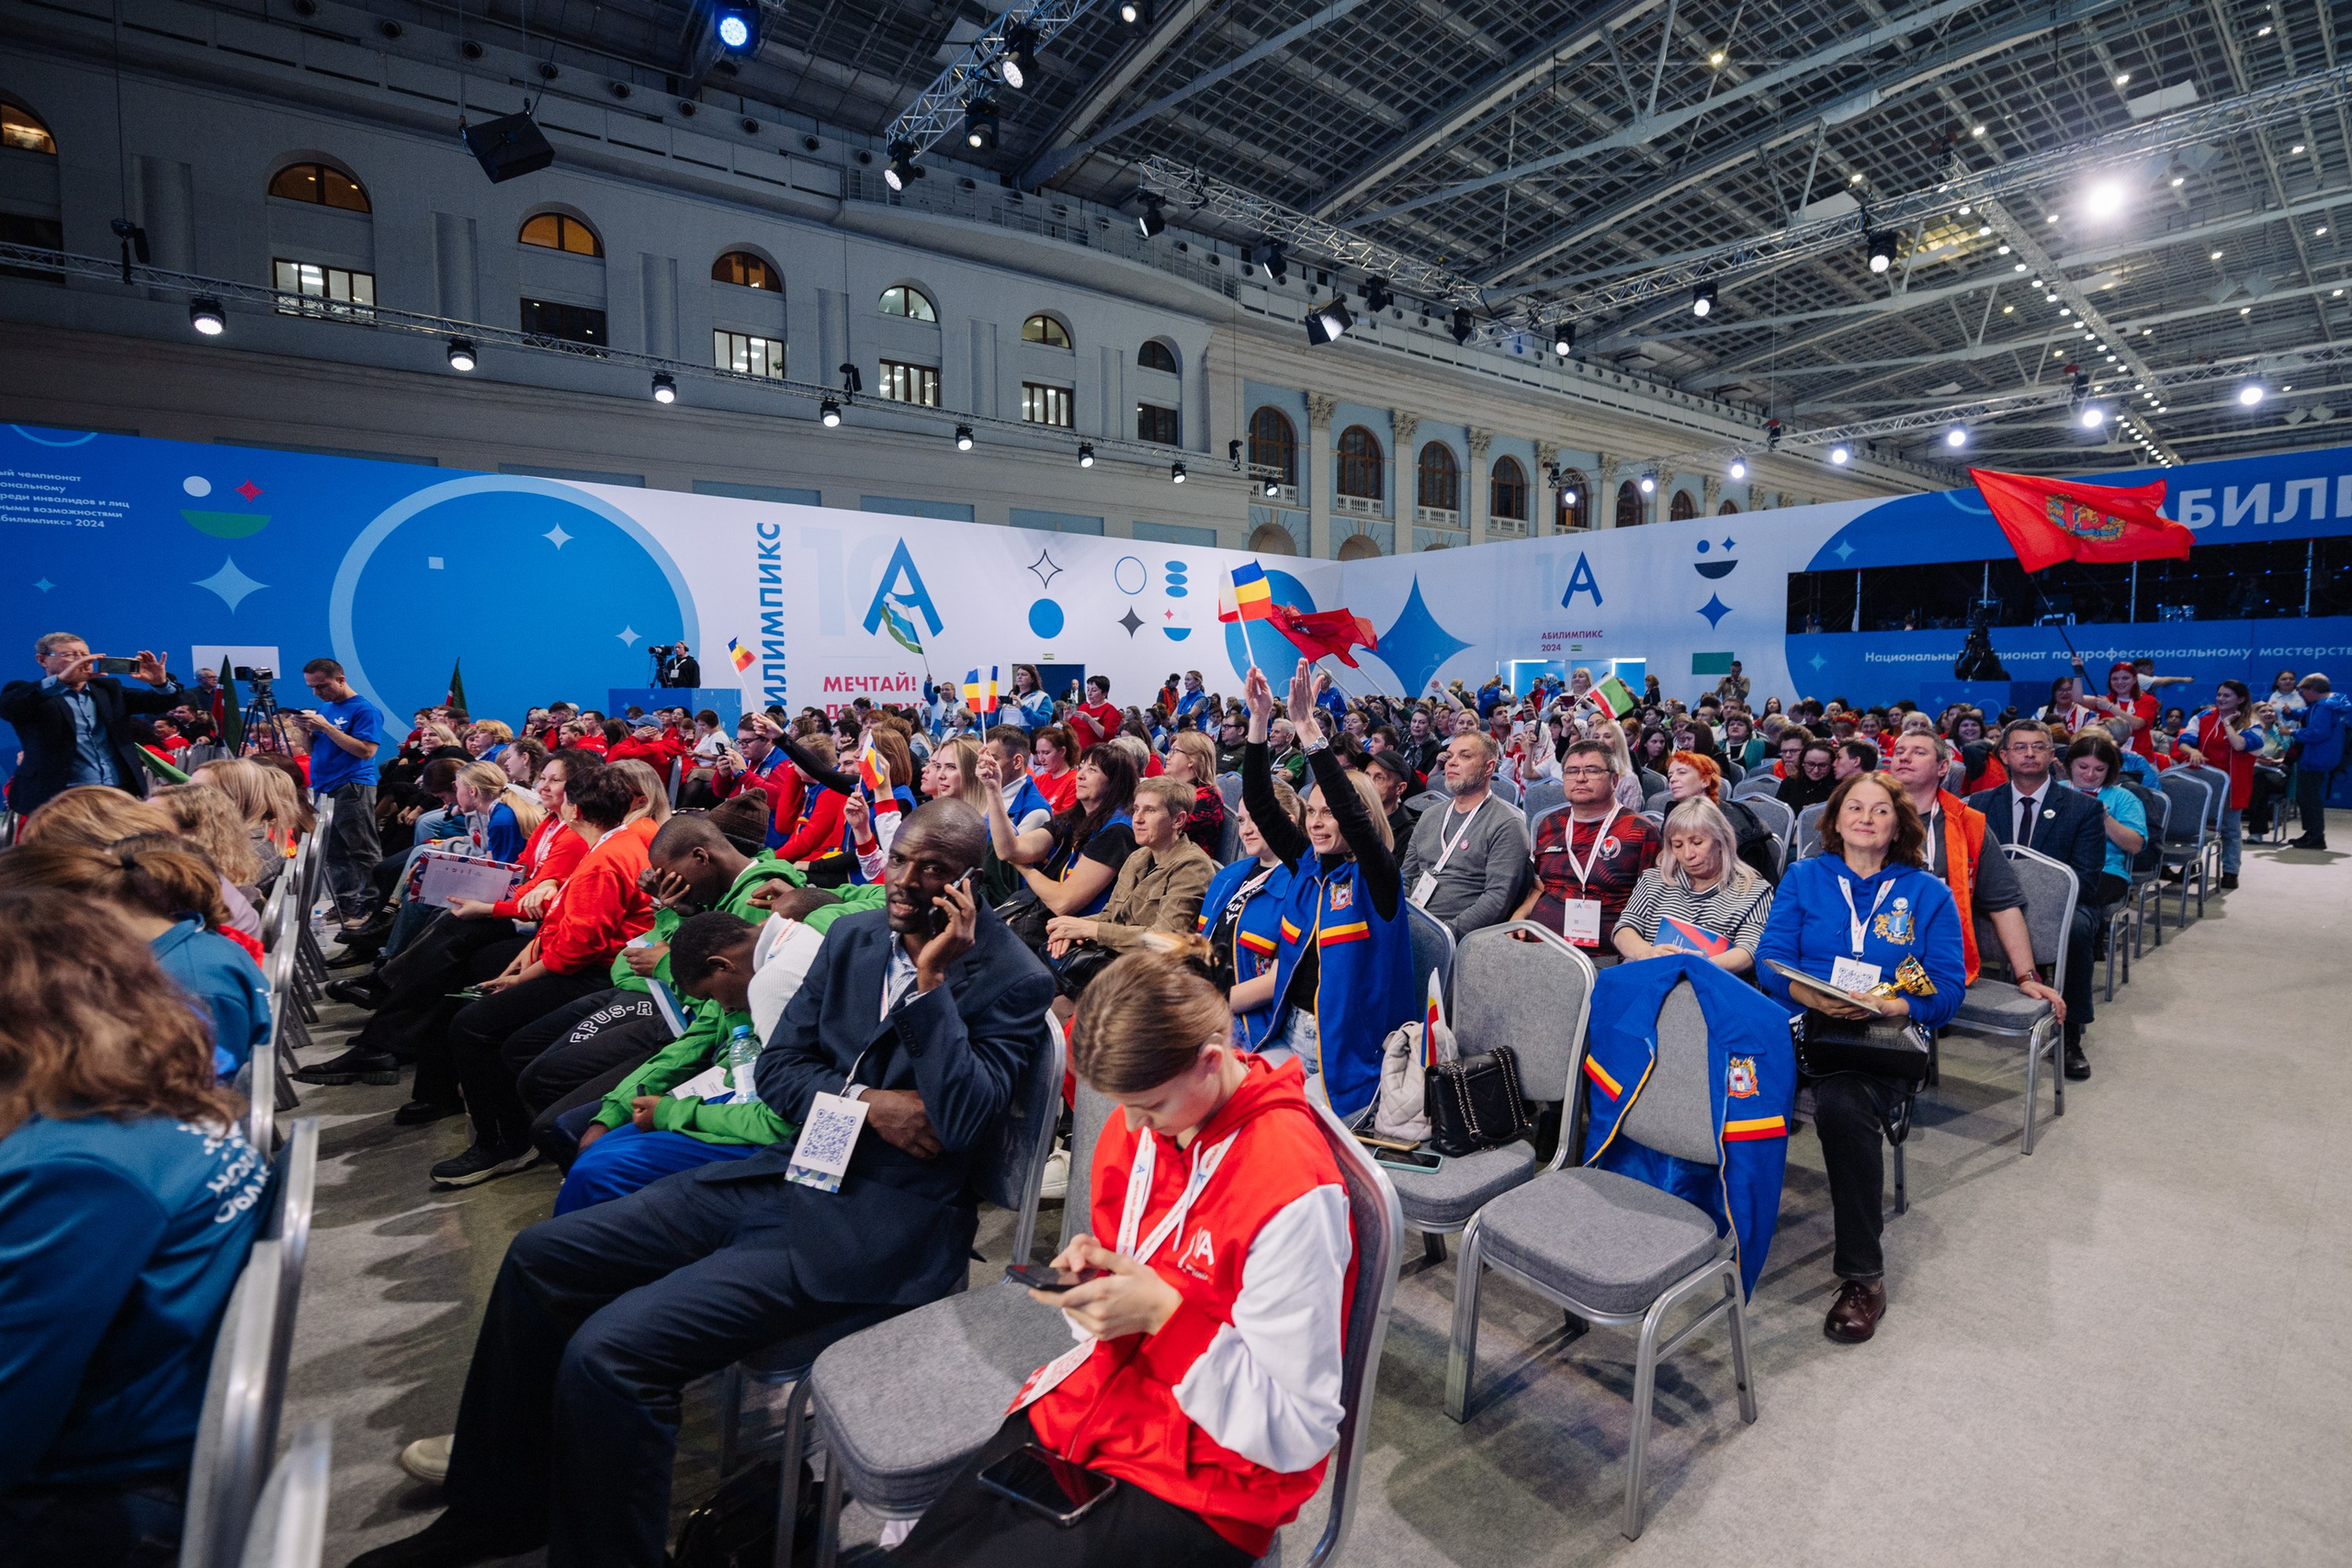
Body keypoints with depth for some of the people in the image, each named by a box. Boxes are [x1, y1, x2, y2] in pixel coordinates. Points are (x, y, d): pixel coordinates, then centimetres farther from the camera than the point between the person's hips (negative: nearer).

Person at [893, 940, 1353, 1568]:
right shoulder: (1139, 1120, -5)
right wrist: (1091, 1263, -9)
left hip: (1192, 1486, -6)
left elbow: (1298, 1432, -20)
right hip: (1089, 1405, 6)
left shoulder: (1291, 1192, -27)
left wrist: (1163, 1313, -27)